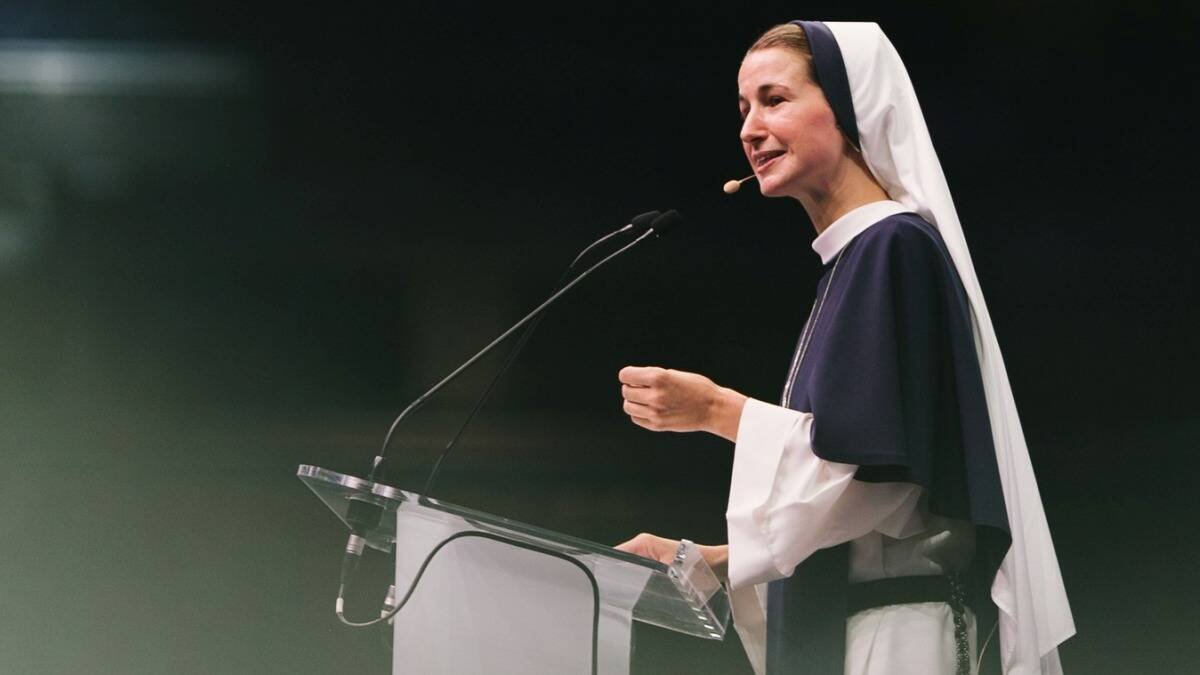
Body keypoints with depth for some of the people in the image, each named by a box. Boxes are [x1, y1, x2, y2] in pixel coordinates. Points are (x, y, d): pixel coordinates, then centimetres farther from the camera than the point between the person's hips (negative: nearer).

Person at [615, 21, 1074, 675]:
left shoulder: (896, 246, -10)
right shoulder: (846, 261, 16)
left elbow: (879, 463, -17)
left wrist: (717, 410, -12)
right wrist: (709, 561, 14)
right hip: (830, 622, 8)